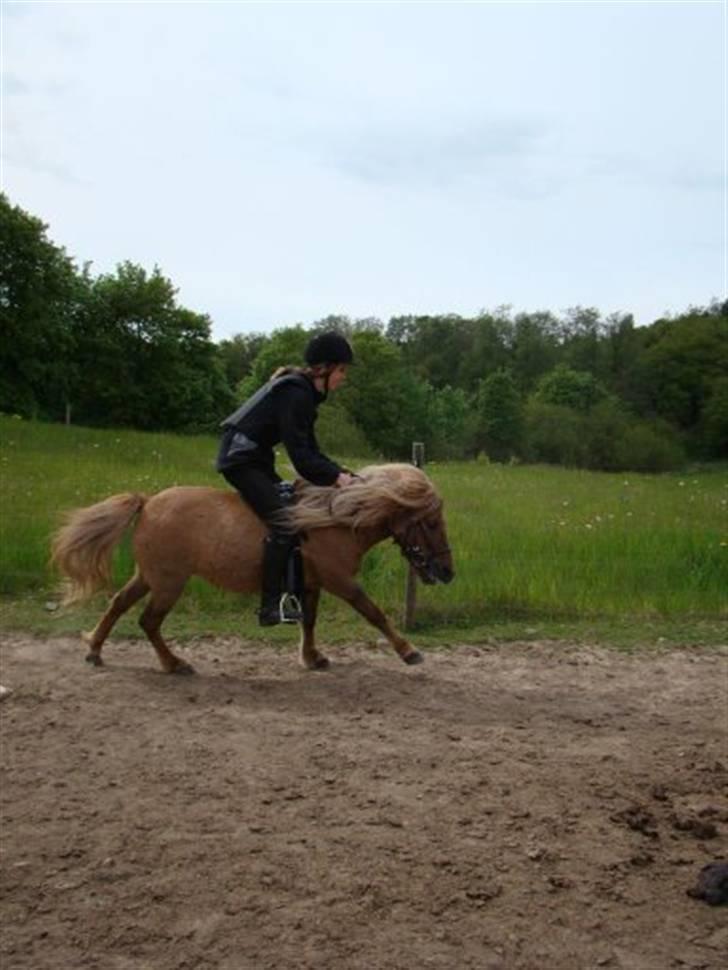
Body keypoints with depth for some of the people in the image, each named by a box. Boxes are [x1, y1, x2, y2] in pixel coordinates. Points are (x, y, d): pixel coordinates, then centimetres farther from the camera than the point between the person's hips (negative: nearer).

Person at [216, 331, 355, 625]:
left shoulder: (305, 393, 14)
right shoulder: (296, 394, -17)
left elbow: (310, 451, 13)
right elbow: (300, 456, -21)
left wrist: (341, 474, 1)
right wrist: (336, 477, -20)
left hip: (254, 458, 11)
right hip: (241, 459, -11)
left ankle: (293, 593, 8)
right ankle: (271, 606, -19)